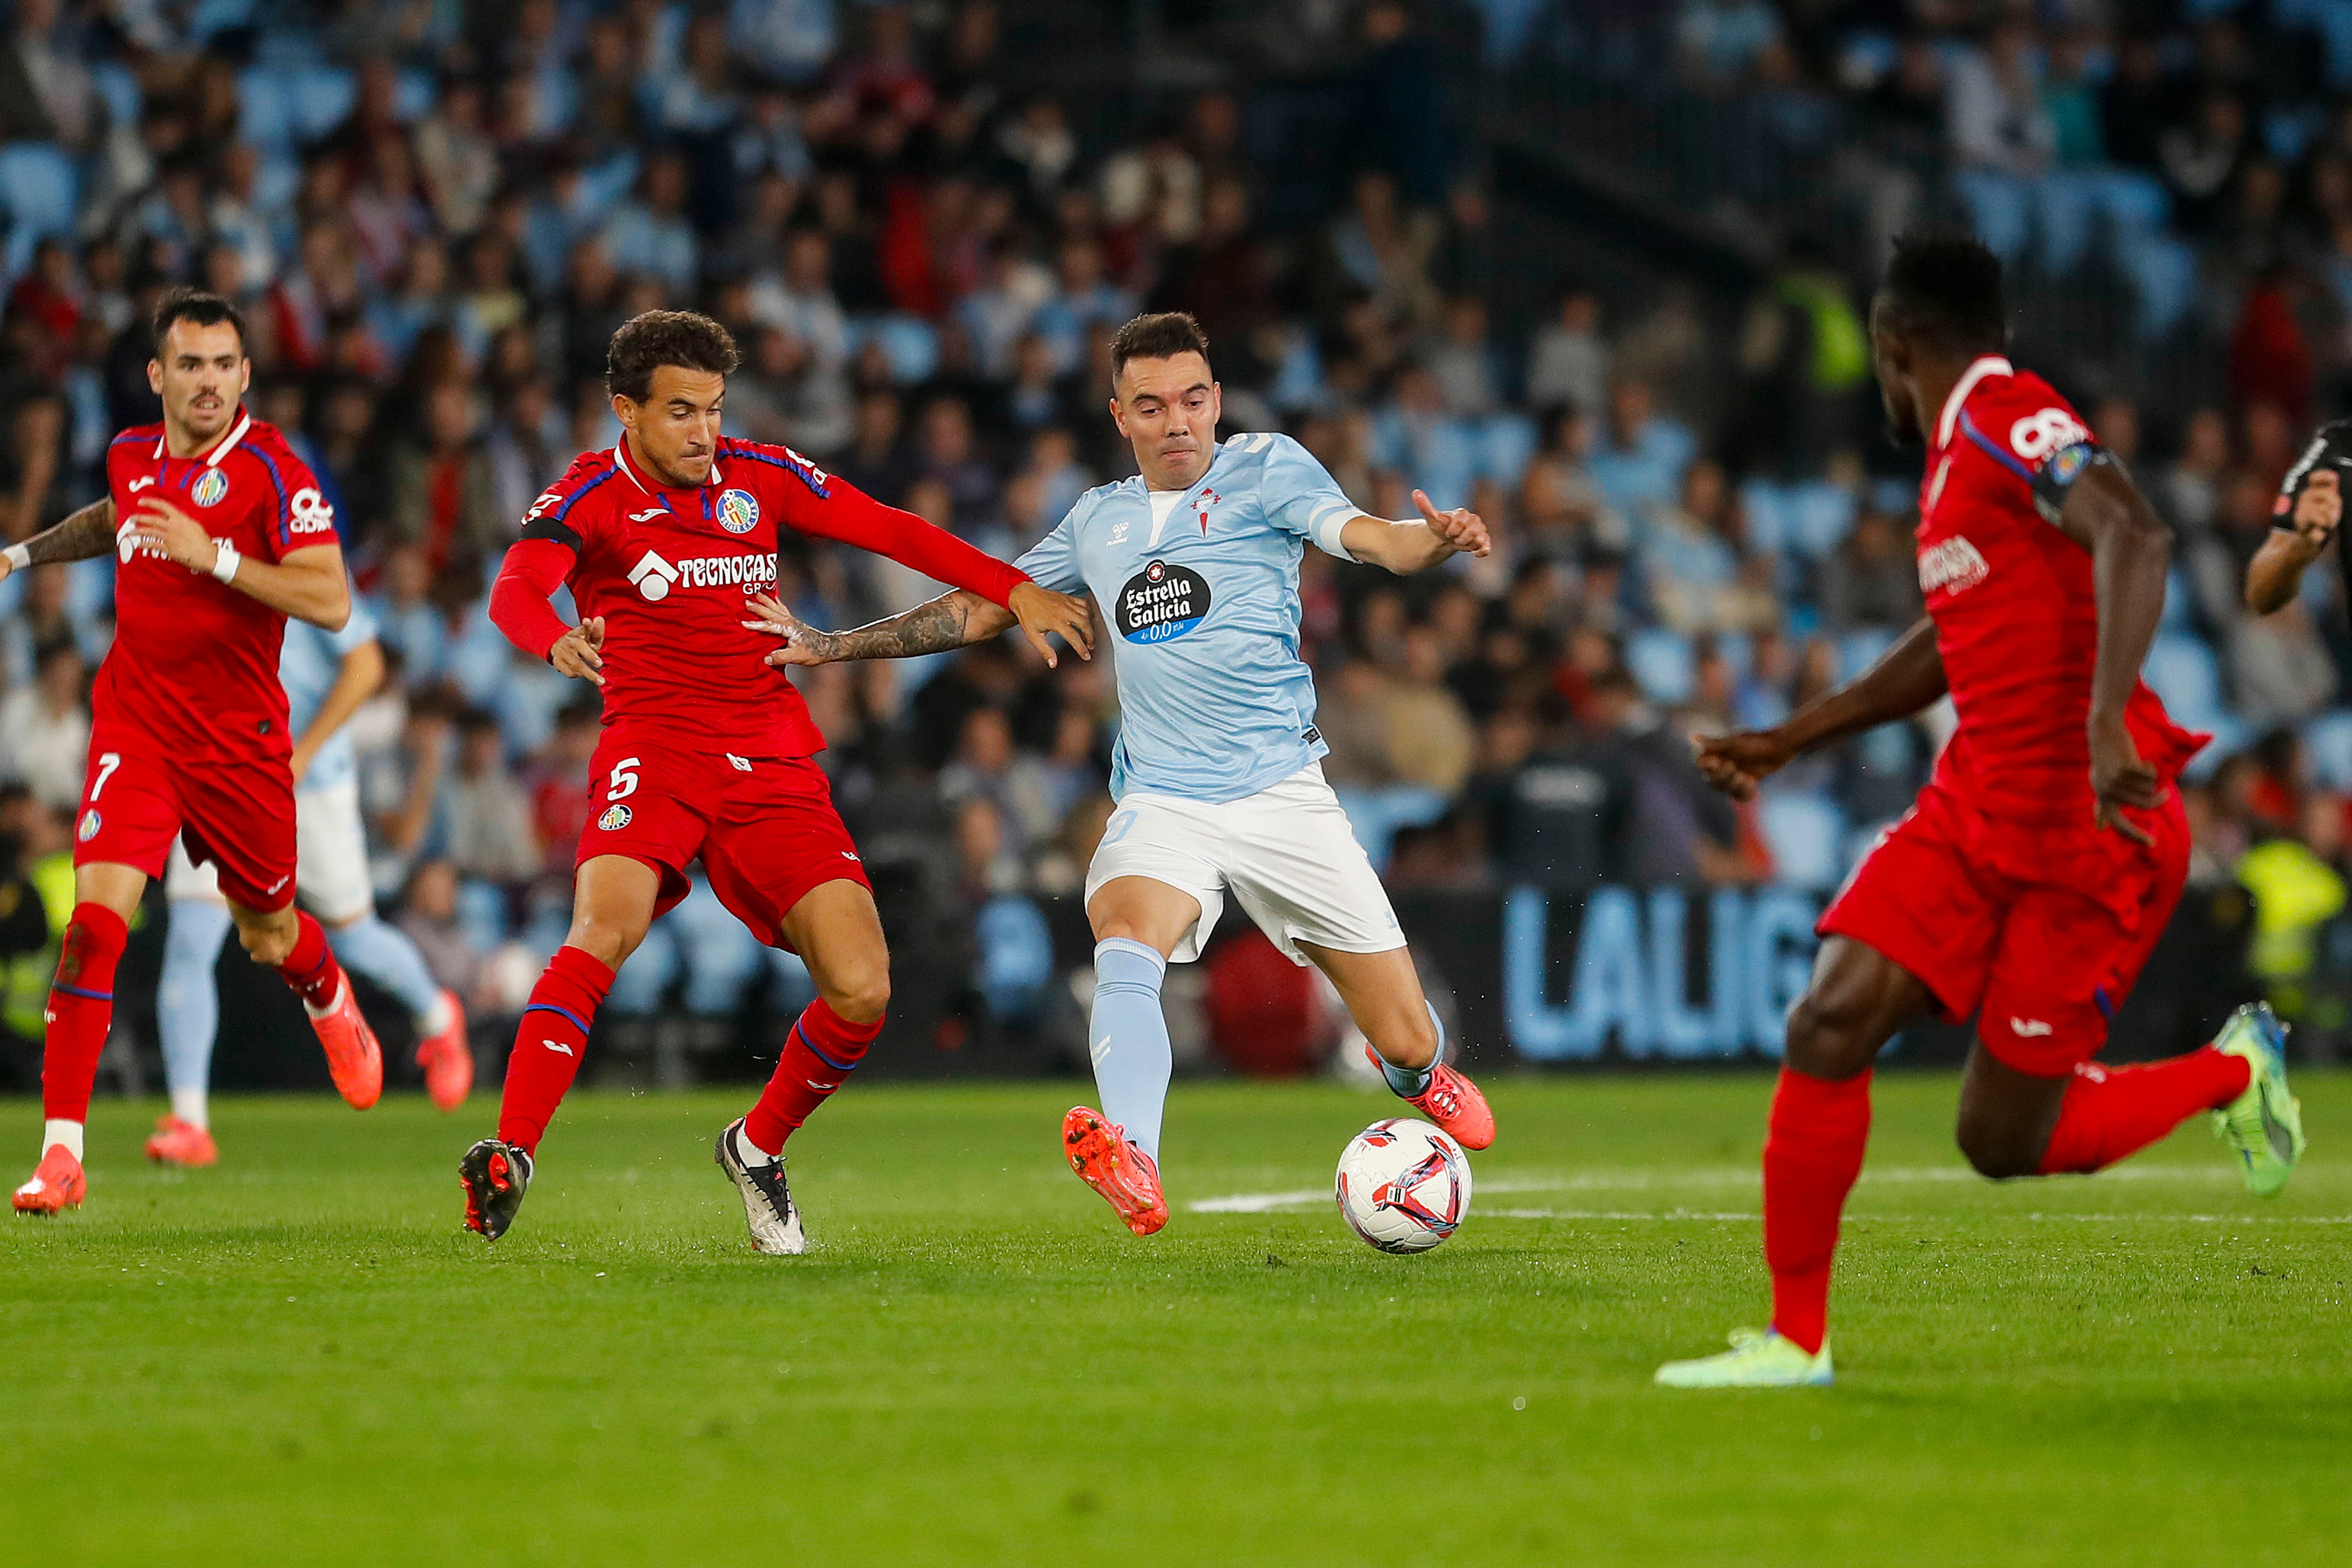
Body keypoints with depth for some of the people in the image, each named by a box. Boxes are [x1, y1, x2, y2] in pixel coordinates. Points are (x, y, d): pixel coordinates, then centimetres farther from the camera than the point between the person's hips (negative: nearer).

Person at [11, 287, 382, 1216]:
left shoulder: (270, 469, -13)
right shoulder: (132, 455, 4)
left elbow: (331, 602, -21)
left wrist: (215, 555, -27)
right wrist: (28, 552, 21)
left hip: (239, 739, -2)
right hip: (136, 728, 2)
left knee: (269, 938, 15)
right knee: (95, 920, -17)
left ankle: (330, 1002, 54)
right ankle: (61, 1149, -16)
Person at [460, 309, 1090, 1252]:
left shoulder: (759, 476, 9)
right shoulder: (592, 494, -3)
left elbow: (889, 530, 15)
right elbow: (515, 588, -21)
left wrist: (1015, 592, 6)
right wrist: (556, 640, -45)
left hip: (772, 767, 4)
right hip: (654, 752, -4)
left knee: (861, 990, -8)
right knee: (603, 931, -32)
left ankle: (757, 1148, 18)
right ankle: (508, 1157, -34)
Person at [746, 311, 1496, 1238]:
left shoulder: (1265, 469, 2)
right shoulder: (1099, 521, 13)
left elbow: (1368, 537, -15)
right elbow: (980, 609, 24)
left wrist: (1437, 538, -38)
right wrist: (832, 646, 21)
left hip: (1281, 795, -2)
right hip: (1162, 804, 2)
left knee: (1408, 1045, 0)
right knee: (1128, 948, -33)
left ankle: (1417, 1071, 40)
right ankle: (1133, 1168, -55)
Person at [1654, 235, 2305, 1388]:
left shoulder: (2007, 421, -13)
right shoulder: (1956, 454, 16)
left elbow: (2135, 536, -31)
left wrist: (2107, 724, -43)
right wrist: (1787, 742, 34)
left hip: (2090, 837, -8)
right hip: (1975, 808, 8)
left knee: (2003, 1143, -3)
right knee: (1830, 1026, -9)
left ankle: (2233, 1074, 22)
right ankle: (1795, 1339, 0)